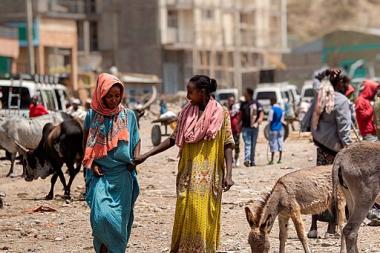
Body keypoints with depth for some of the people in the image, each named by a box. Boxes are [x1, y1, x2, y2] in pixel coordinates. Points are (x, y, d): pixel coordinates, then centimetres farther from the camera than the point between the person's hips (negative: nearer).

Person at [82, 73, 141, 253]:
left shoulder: (128, 115, 4)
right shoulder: (92, 116, 3)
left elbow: (136, 140, 13)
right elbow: (85, 144, 11)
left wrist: (135, 159, -4)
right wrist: (92, 164, -2)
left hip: (122, 174, 1)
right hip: (100, 174, -1)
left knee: (120, 218, 1)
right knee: (101, 215, -15)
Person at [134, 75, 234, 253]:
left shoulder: (221, 114, -3)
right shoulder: (186, 113, 7)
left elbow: (228, 145, -3)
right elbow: (173, 139, 12)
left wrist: (228, 174, -11)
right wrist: (146, 156, 7)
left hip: (209, 175, -3)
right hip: (188, 173, 3)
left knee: (205, 216, -2)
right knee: (185, 215, 0)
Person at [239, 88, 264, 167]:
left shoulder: (257, 104, 1)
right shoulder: (243, 104, 10)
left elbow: (261, 115, -3)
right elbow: (241, 115, 16)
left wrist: (257, 122, -18)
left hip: (254, 127, -1)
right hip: (246, 127, 1)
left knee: (253, 145, 8)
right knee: (247, 144, -12)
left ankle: (252, 160, 17)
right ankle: (247, 160, -24)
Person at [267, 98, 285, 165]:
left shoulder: (272, 109, -12)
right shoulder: (281, 110, 6)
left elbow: (269, 119, -11)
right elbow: (282, 120, 7)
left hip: (273, 129, -5)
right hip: (280, 129, 5)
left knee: (273, 144, -4)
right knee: (280, 143, 8)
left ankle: (272, 160, -6)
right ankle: (279, 159, 8)